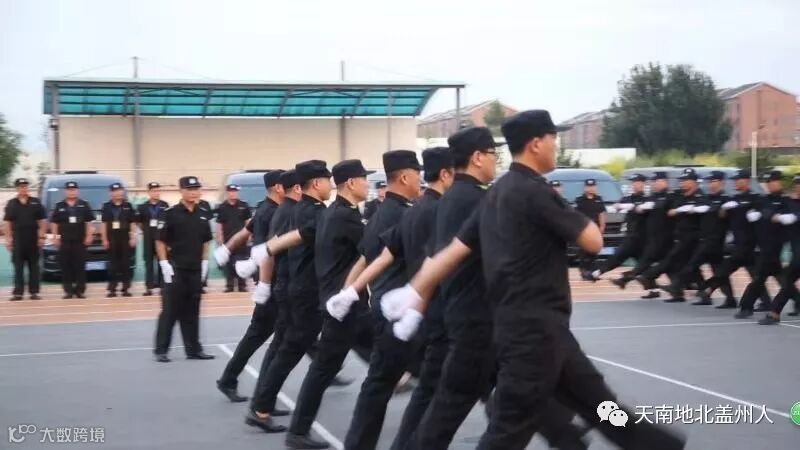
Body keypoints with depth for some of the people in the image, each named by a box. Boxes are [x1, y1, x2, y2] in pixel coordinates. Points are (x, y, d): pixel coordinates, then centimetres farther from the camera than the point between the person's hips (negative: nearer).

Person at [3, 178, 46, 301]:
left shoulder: (36, 203, 4)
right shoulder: (11, 204, 6)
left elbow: (42, 221, 3)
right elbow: (8, 222, 6)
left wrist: (42, 237, -4)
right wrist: (8, 238, -2)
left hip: (33, 238, 0)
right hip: (18, 239, 0)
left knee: (34, 266, 4)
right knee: (18, 266, 0)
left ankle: (34, 292, 7)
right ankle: (18, 292, 1)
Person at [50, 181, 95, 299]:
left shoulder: (84, 205, 6)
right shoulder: (59, 206, 8)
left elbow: (89, 222, 6)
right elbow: (54, 223, 8)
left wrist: (89, 236, -2)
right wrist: (55, 237, 1)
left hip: (80, 241, -1)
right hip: (64, 241, 1)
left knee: (80, 266, -2)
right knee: (66, 267, -1)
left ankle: (80, 290, 2)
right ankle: (68, 291, 3)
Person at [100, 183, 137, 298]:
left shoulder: (128, 206, 5)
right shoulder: (107, 206, 5)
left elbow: (133, 224, 4)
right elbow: (104, 224, 5)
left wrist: (133, 238, -2)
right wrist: (104, 239, -1)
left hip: (125, 239, 0)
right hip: (112, 239, 0)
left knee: (125, 264, 2)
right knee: (113, 264, 1)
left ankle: (125, 289, 8)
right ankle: (112, 289, 4)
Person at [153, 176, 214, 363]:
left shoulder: (203, 214, 7)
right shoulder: (171, 214, -8)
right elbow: (160, 241, -6)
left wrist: (204, 262, 10)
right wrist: (164, 264, -12)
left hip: (196, 269, 5)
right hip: (175, 269, -5)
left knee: (192, 312, 11)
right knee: (170, 311, -2)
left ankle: (194, 349, 17)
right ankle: (161, 350, 4)